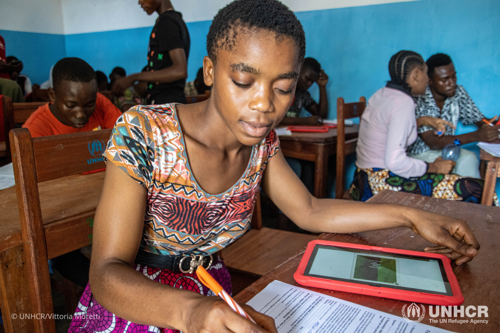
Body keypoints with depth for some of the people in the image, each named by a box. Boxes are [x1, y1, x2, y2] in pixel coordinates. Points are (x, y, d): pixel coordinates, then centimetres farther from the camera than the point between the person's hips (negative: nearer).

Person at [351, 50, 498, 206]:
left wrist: (422, 121, 17)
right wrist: (433, 167, -11)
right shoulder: (403, 103, -17)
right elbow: (394, 161, -25)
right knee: (475, 189, -10)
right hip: (383, 182, -10)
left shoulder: (382, 94, 9)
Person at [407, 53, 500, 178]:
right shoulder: (418, 100, -23)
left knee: (469, 158, -24)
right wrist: (476, 136, -36)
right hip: (419, 154, -4)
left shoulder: (459, 93, -5)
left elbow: (480, 120, 1)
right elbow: (431, 142, -28)